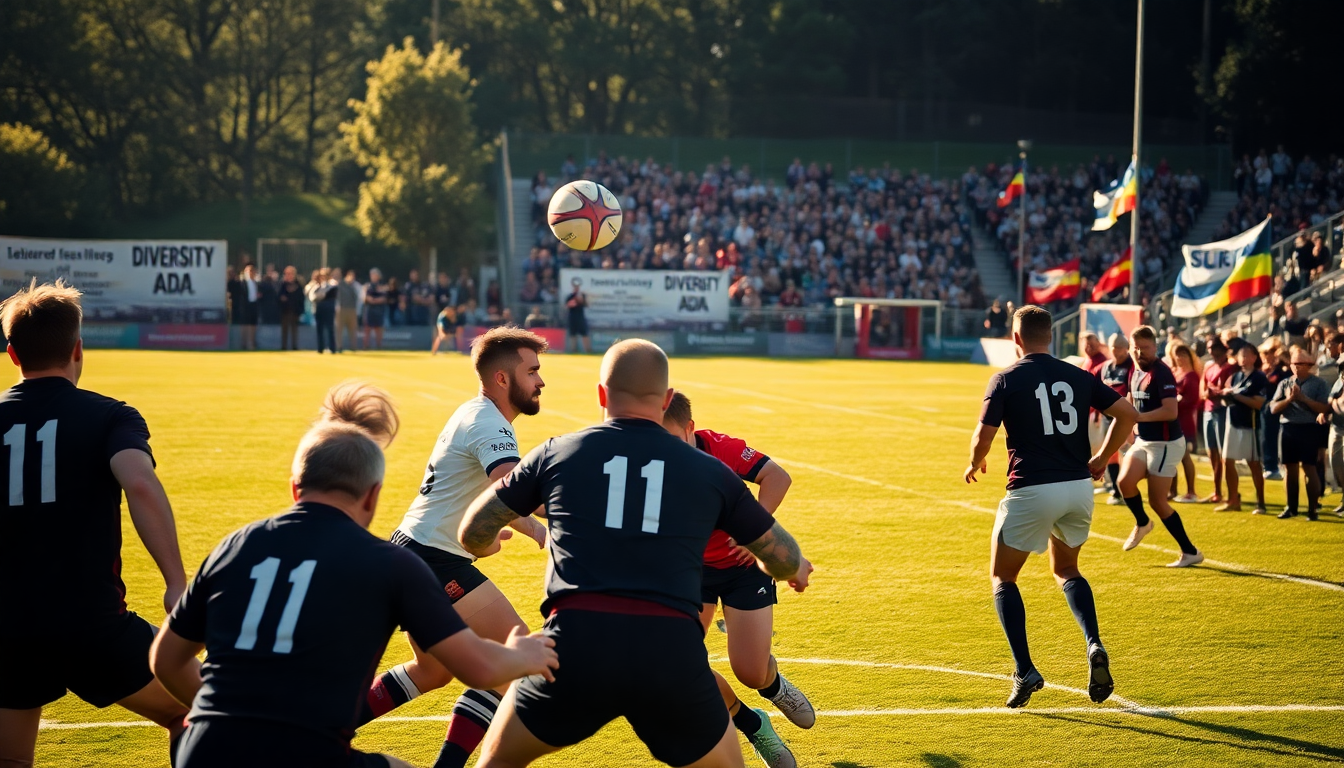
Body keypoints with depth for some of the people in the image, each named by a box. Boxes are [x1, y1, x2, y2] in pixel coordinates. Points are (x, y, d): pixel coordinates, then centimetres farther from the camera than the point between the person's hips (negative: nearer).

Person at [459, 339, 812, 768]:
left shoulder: (556, 453, 11)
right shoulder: (710, 472, 12)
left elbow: (472, 534, 21)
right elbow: (782, 558, 24)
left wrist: (484, 545, 47)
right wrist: (796, 569, 50)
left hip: (576, 644, 0)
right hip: (672, 651, 0)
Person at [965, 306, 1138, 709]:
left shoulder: (1006, 379, -3)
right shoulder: (1078, 377, 8)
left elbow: (983, 437, -7)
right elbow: (1127, 413, 5)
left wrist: (974, 465, 15)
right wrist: (1102, 458, 16)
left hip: (1031, 490, -4)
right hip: (1079, 487, 5)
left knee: (1003, 577, 13)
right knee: (1066, 571, 26)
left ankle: (1025, 671, -1)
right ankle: (1095, 646, 2)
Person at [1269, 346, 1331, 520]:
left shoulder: (1318, 384, 0)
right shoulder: (1284, 384, 10)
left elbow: (1324, 408, -10)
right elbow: (1273, 408, 3)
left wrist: (1303, 398, -16)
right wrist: (1289, 399, -13)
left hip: (1309, 429, -3)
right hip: (1287, 428, 3)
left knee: (1309, 468, -4)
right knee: (1290, 468, 8)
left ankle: (1312, 509, 1)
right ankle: (1291, 507, 17)